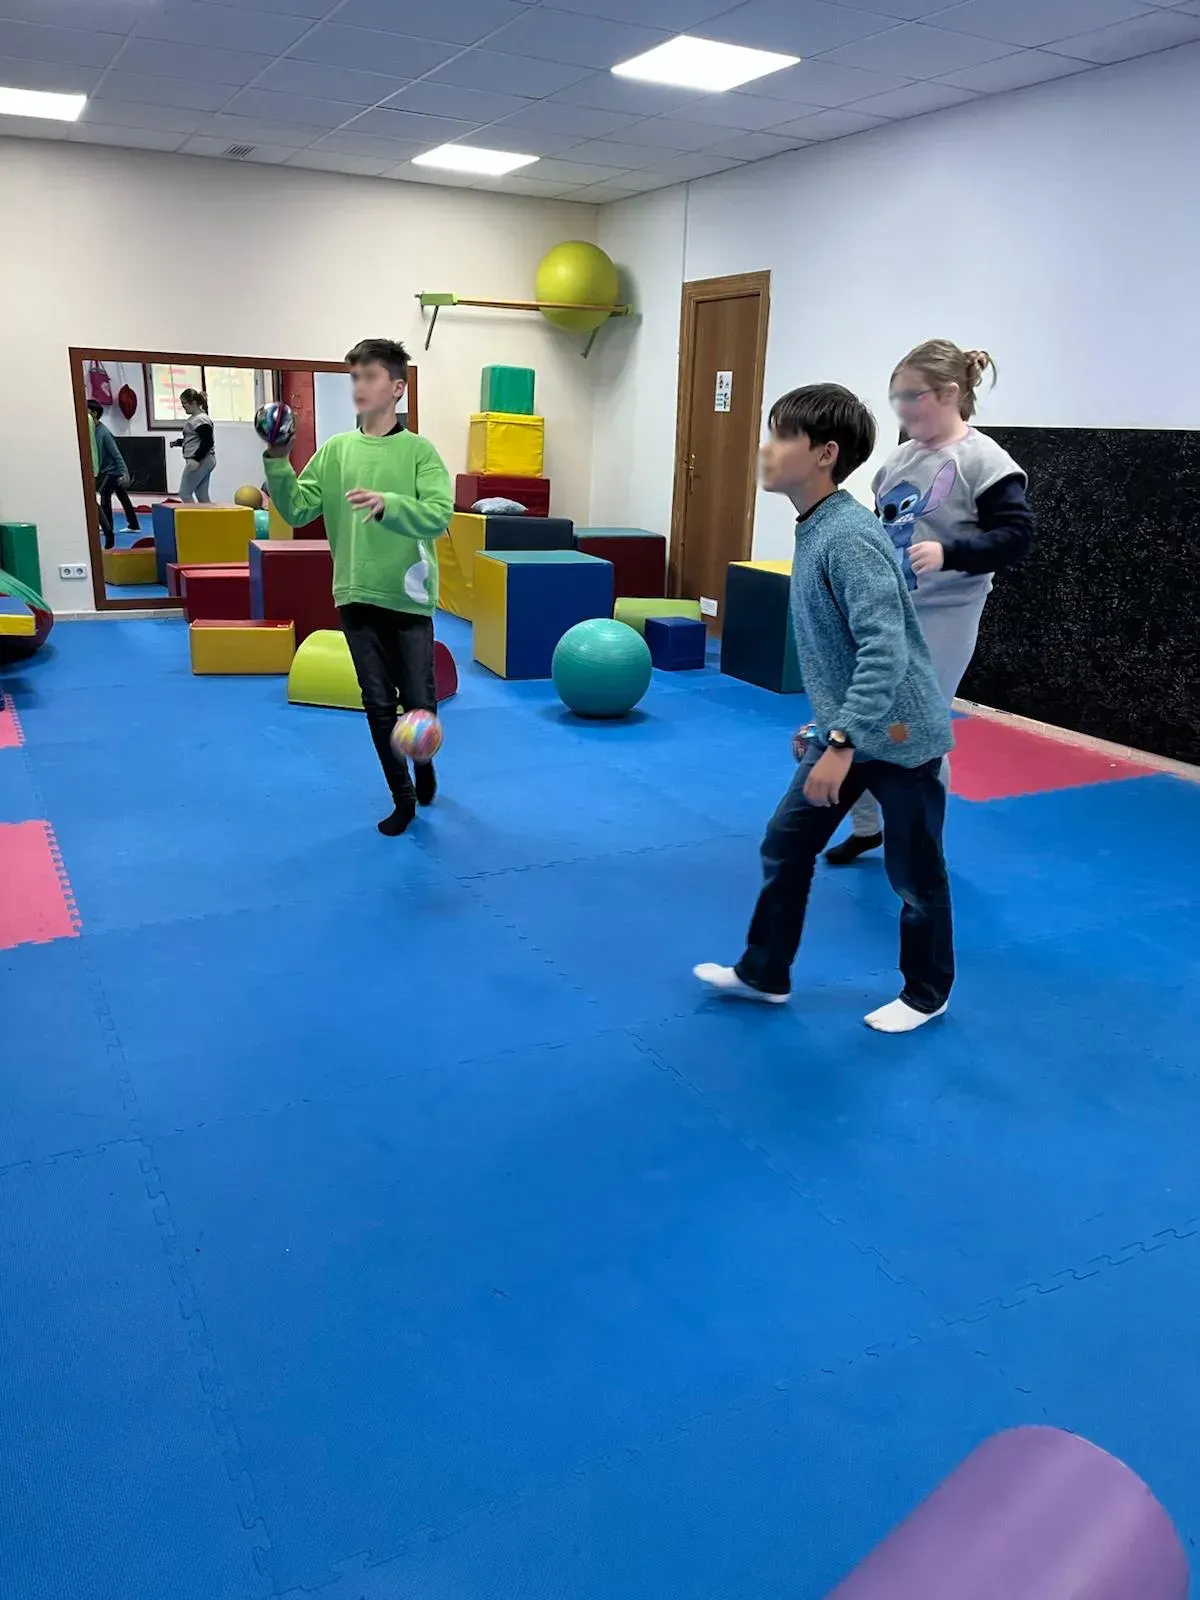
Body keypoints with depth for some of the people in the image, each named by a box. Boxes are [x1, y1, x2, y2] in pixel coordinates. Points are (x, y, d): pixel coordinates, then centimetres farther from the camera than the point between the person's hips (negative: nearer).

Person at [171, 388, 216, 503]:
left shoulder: (201, 419, -14)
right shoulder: (194, 418, 17)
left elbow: (207, 442, -20)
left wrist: (196, 459, -24)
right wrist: (177, 442, 15)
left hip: (201, 462, -10)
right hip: (200, 462, 10)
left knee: (184, 493, -7)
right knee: (202, 496, 7)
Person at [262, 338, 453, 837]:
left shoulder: (419, 450, -5)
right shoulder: (335, 450, 6)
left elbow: (438, 515, -18)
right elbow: (297, 512, 3)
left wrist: (387, 503, -34)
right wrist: (277, 462, -12)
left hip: (408, 597, -3)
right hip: (356, 597, 3)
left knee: (418, 701, 5)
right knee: (379, 705, 8)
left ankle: (424, 763, 37)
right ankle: (402, 798, 21)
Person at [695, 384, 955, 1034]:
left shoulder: (849, 537, -23)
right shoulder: (814, 531, 6)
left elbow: (886, 650, -30)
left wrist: (841, 743, -32)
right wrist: (823, 722, 22)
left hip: (899, 734, -9)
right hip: (846, 727, 9)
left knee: (914, 873, 8)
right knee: (785, 845, 11)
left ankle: (925, 994, 29)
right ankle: (763, 973, 26)